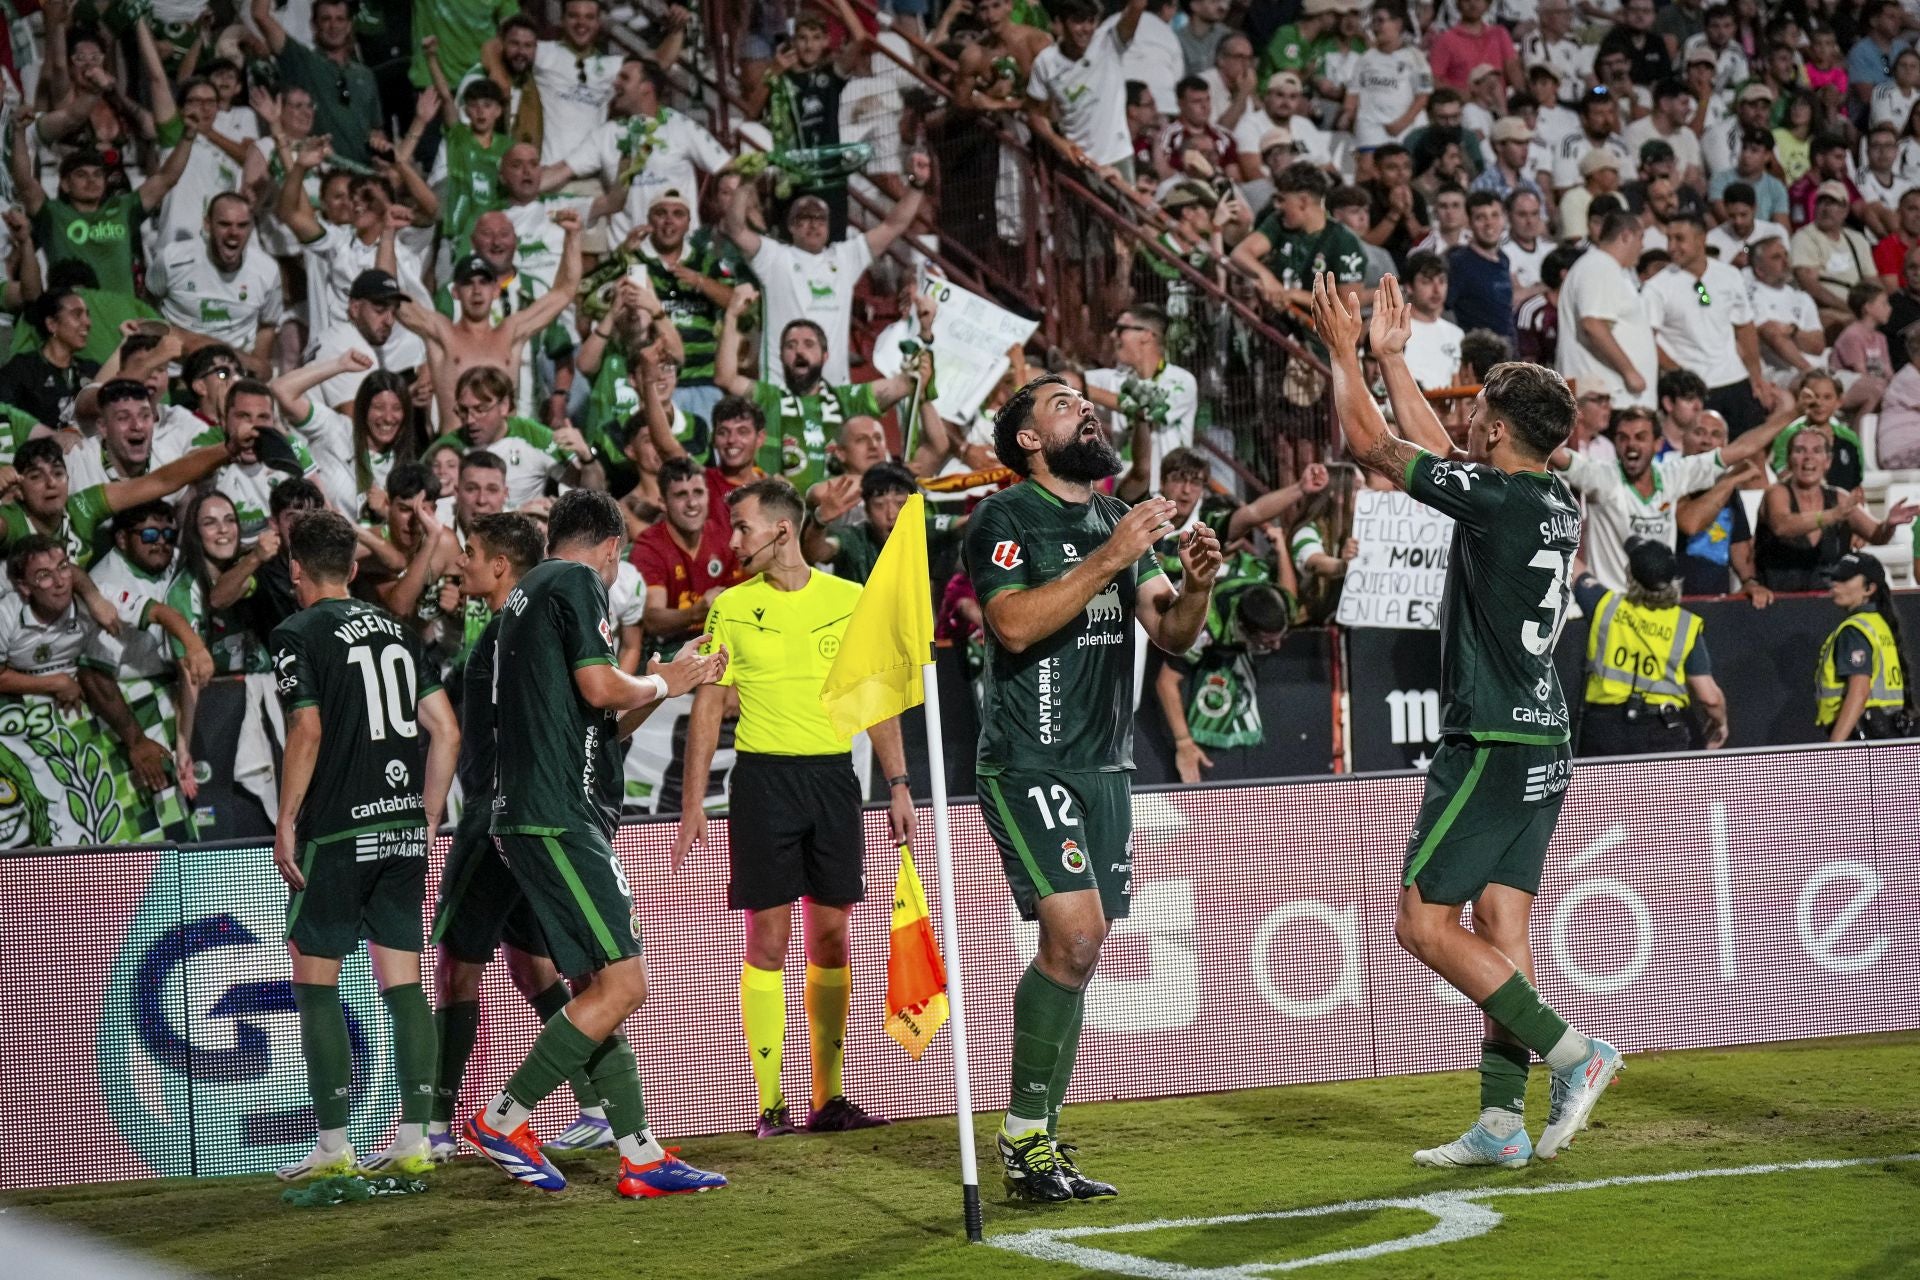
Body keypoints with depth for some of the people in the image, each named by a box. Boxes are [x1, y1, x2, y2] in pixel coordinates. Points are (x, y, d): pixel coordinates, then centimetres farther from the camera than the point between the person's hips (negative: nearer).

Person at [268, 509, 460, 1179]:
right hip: (403, 827, 6)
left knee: (315, 980, 3)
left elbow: (307, 732, -15)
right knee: (403, 983, 6)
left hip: (337, 830, -6)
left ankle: (333, 1145, 0)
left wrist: (286, 824, -8)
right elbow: (446, 730, 11)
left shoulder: (298, 635, -4)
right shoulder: (394, 629, 14)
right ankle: (412, 1142, 4)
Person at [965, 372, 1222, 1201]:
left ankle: (1038, 1138, 11)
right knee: (1075, 934, -18)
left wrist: (1195, 585, -9)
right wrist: (1111, 557, -22)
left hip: (1105, 766, 7)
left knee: (1075, 953, 5)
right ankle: (1024, 1136, -10)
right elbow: (1015, 624, -20)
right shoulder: (1005, 518, -6)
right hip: (1028, 762, -7)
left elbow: (1173, 636, 12)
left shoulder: (1119, 518, 15)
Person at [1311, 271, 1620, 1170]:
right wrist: (1390, 354, 30)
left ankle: (1571, 1052, -11)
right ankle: (1502, 1122, 5)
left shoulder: (1498, 498, -15)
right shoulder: (1555, 504, 9)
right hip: (1540, 743, 9)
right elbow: (1437, 453, 25)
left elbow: (1372, 445, -8)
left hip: (1492, 743, -9)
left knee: (1423, 922, -5)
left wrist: (1343, 351, 6)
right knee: (1500, 928, 8)